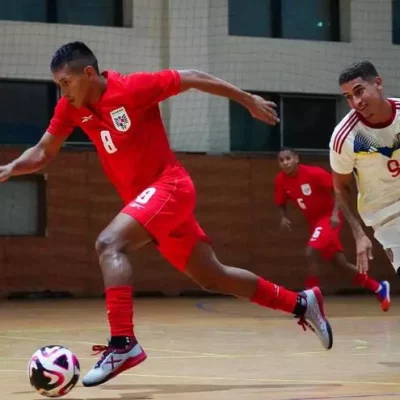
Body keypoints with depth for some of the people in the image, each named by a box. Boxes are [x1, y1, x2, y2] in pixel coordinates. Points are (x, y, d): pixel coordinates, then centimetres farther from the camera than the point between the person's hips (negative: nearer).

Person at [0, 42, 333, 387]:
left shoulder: (133, 87, -17)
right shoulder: (72, 107, 1)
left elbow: (192, 78, -7)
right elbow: (43, 153, 8)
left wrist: (250, 101, 0)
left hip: (169, 186, -8)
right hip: (146, 198, 8)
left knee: (109, 244, -28)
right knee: (213, 277, 12)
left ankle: (123, 344, -32)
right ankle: (301, 304, 25)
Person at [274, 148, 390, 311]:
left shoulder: (314, 172, -22)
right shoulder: (280, 180, -7)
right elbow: (282, 203, 8)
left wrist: (335, 214, -25)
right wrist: (283, 217, -12)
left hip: (328, 218, -7)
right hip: (313, 221, 7)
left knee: (310, 253, -26)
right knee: (340, 262, 9)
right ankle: (379, 288, 25)